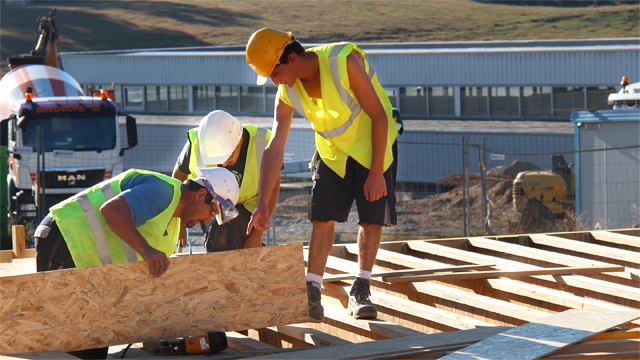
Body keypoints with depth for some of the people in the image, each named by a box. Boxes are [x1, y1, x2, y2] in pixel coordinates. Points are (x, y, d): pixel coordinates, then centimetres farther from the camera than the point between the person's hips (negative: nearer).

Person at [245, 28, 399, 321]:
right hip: (333, 151, 4)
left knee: (372, 218, -7)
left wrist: (376, 173, -24)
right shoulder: (288, 93, -14)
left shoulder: (344, 62, -31)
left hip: (373, 145, -4)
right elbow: (274, 149, -9)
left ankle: (360, 291, 5)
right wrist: (262, 201, -17)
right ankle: (311, 293, 0)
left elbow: (379, 115, -25)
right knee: (322, 218, -5)